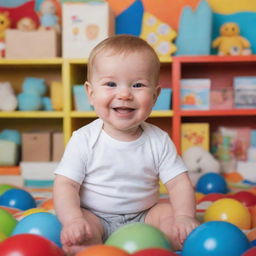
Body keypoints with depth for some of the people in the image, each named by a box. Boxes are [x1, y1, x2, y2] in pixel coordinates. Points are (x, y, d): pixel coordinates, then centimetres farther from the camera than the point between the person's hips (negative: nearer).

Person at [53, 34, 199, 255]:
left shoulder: (159, 141, -4)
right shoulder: (84, 140, -10)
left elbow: (179, 183, -6)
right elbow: (65, 184, -13)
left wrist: (185, 217, -25)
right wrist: (73, 220, -31)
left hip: (143, 216, 3)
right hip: (95, 218, -2)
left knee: (170, 213, -21)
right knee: (73, 238, -29)